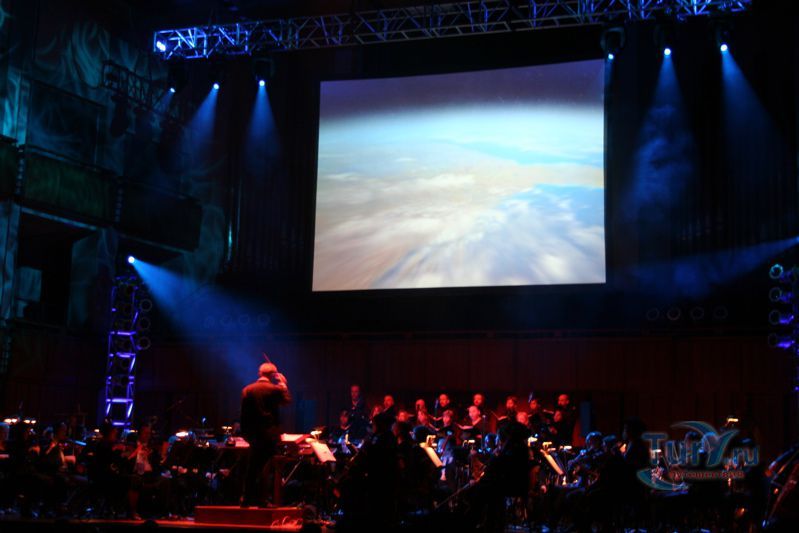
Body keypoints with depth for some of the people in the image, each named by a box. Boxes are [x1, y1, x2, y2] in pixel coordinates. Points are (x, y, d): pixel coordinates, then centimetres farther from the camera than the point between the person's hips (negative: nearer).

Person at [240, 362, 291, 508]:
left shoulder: (247, 390, 1)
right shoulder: (275, 389, -8)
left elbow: (243, 413, 3)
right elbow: (287, 400, 10)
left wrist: (245, 433, 10)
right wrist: (283, 384, 17)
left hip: (253, 434, 3)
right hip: (270, 434, -3)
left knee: (252, 467, 12)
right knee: (266, 467, 1)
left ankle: (247, 499, 15)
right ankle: (260, 499, 0)